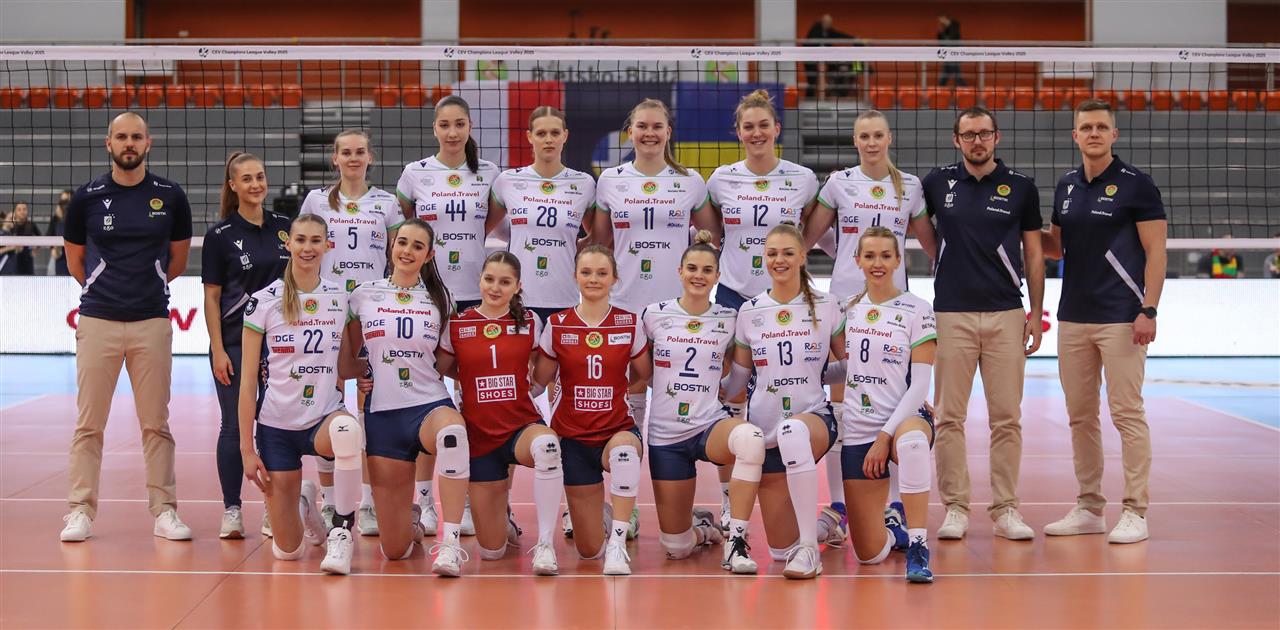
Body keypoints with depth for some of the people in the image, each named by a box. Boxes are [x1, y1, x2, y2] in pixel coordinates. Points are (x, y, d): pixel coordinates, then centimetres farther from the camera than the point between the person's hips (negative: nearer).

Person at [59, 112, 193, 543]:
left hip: (152, 323, 0)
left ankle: (164, 511, 10)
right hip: (97, 323, 0)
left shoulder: (170, 196, 3)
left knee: (156, 424, 4)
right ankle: (81, 511, 8)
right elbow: (75, 260, 15)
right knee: (89, 424, 1)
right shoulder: (87, 198, 2)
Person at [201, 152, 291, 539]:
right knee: (235, 426, 0)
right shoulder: (220, 235, -2)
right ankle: (231, 510, 9)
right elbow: (212, 297, -2)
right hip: (235, 344, -3)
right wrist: (218, 350, -9)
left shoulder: (284, 228, 8)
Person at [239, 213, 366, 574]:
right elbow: (248, 380, -3)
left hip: (325, 419, 1)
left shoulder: (341, 299, 4)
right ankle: (304, 503, 37)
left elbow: (346, 368, 10)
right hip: (276, 426, -1)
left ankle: (342, 533, -23)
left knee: (347, 430, -41)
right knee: (287, 551, 1)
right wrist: (247, 447, -7)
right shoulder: (263, 302, -4)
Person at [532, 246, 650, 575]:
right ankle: (605, 516, 40)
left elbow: (646, 376, 7)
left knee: (625, 449, -42)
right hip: (574, 437, 1)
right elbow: (537, 381, 4)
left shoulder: (629, 323, -1)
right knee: (589, 550, 3)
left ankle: (617, 542, -31)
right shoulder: (558, 325, -1)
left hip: (618, 430, -1)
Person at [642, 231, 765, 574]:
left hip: (711, 425, 0)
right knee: (676, 548, 3)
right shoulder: (654, 315, 0)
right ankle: (701, 527, 41)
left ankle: (736, 542, -31)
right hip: (666, 434, 1)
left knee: (751, 438, -39)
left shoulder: (729, 319, 2)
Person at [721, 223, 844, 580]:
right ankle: (813, 523, 40)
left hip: (814, 419, -3)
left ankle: (809, 548, -34)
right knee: (781, 548, 2)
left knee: (794, 431, -44)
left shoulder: (827, 308, 2)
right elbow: (738, 376, 13)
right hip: (764, 429, 3)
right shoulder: (749, 312, 6)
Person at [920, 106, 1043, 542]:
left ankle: (1005, 509, 9)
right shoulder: (937, 184, 5)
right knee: (950, 416, 0)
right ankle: (955, 508, 9)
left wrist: (1036, 315, 4)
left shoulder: (1021, 187, 5)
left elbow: (1033, 254, 8)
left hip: (1006, 316, 0)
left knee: (1007, 418, 1)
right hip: (952, 314, 0)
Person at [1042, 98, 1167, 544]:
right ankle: (1089, 507, 17)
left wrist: (1148, 310, -15)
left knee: (1127, 414, -5)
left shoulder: (1136, 184, -4)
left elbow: (1155, 251, -7)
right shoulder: (1066, 186, 12)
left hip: (1120, 319, -6)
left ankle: (1135, 512, 1)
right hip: (1073, 318, 6)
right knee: (1080, 415, 9)